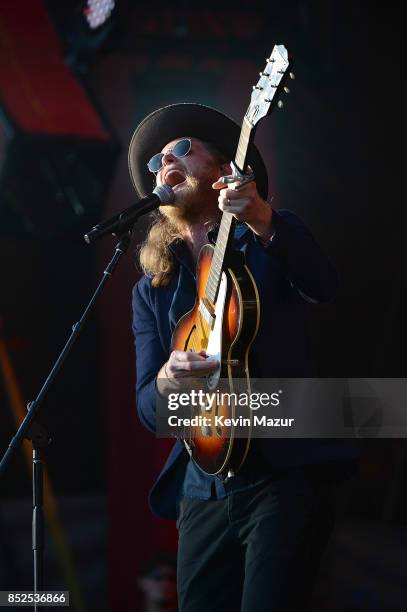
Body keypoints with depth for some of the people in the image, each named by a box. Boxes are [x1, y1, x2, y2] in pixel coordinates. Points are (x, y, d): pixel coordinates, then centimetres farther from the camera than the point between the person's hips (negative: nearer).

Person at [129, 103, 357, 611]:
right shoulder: (150, 291, 16)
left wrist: (260, 219, -33)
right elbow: (147, 407, 9)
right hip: (203, 492, 4)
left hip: (286, 473, -4)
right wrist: (168, 378, -15)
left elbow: (322, 286, -16)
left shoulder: (271, 240, 6)